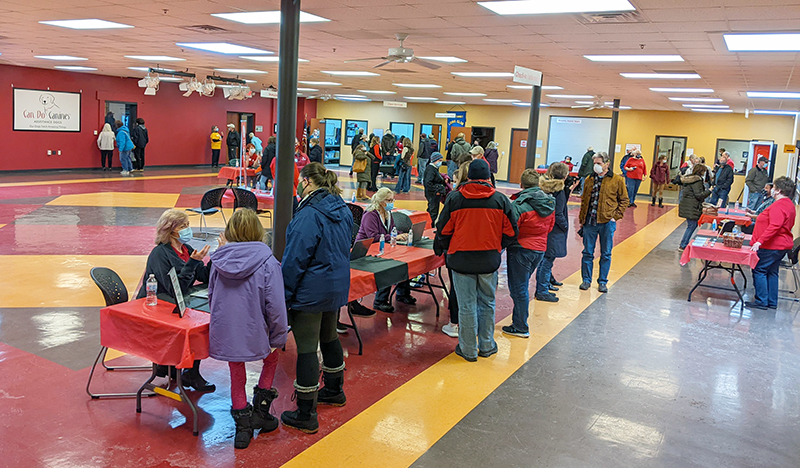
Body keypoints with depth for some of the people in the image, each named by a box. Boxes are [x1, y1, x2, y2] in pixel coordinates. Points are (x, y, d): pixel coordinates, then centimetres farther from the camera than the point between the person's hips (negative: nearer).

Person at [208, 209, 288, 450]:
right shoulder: (267, 262, -13)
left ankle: (243, 425, 22)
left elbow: (211, 296, 13)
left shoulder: (220, 260, -2)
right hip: (254, 330, -2)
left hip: (225, 329, 2)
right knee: (270, 359, 27)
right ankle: (260, 411, 30)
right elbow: (275, 305, -13)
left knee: (237, 376, 19)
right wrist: (278, 338, -3)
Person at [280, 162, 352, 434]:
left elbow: (296, 259, -21)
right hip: (337, 286, 9)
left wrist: (284, 294, -13)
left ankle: (306, 416, 7)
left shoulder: (309, 215, -21)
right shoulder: (342, 210, 6)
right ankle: (334, 391, 44)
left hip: (310, 291, -9)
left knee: (307, 348, -1)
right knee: (329, 337, 25)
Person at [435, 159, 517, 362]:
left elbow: (443, 230, -2)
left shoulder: (454, 198, -6)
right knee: (487, 303, 16)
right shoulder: (501, 200, -2)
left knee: (467, 305, 7)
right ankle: (487, 346, 27)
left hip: (462, 259, -1)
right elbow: (511, 232, 3)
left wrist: (441, 249, 16)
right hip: (490, 260, 2)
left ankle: (468, 350, 17)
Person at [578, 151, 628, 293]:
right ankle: (586, 280, 19)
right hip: (589, 222, 3)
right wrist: (582, 219, 9)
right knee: (588, 252, 7)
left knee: (606, 254, 6)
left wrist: (615, 216, -7)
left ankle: (603, 282, 17)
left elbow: (624, 200, 3)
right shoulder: (589, 180, 9)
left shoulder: (617, 180, -1)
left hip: (607, 222, -3)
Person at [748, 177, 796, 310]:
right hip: (782, 245, 10)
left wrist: (760, 241, -31)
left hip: (771, 246, -10)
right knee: (772, 272, 15)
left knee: (759, 270, -5)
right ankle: (772, 302, 19)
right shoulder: (789, 204, 15)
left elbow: (774, 226, -30)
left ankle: (761, 301, -4)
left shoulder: (778, 205, -19)